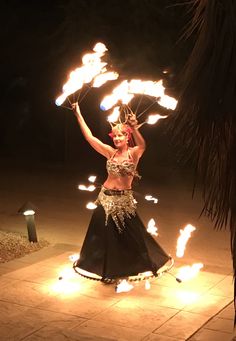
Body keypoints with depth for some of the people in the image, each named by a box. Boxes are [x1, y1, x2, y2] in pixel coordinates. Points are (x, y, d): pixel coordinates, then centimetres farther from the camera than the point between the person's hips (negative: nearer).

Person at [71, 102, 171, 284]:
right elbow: (89, 137, -3)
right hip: (106, 197, 3)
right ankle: (107, 269, 29)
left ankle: (140, 265, 28)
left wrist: (134, 128, -52)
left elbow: (142, 145, -33)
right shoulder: (110, 152, 0)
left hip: (124, 199, -3)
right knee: (105, 235, 11)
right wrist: (78, 114, -7)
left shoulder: (134, 153, -10)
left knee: (131, 235, 7)